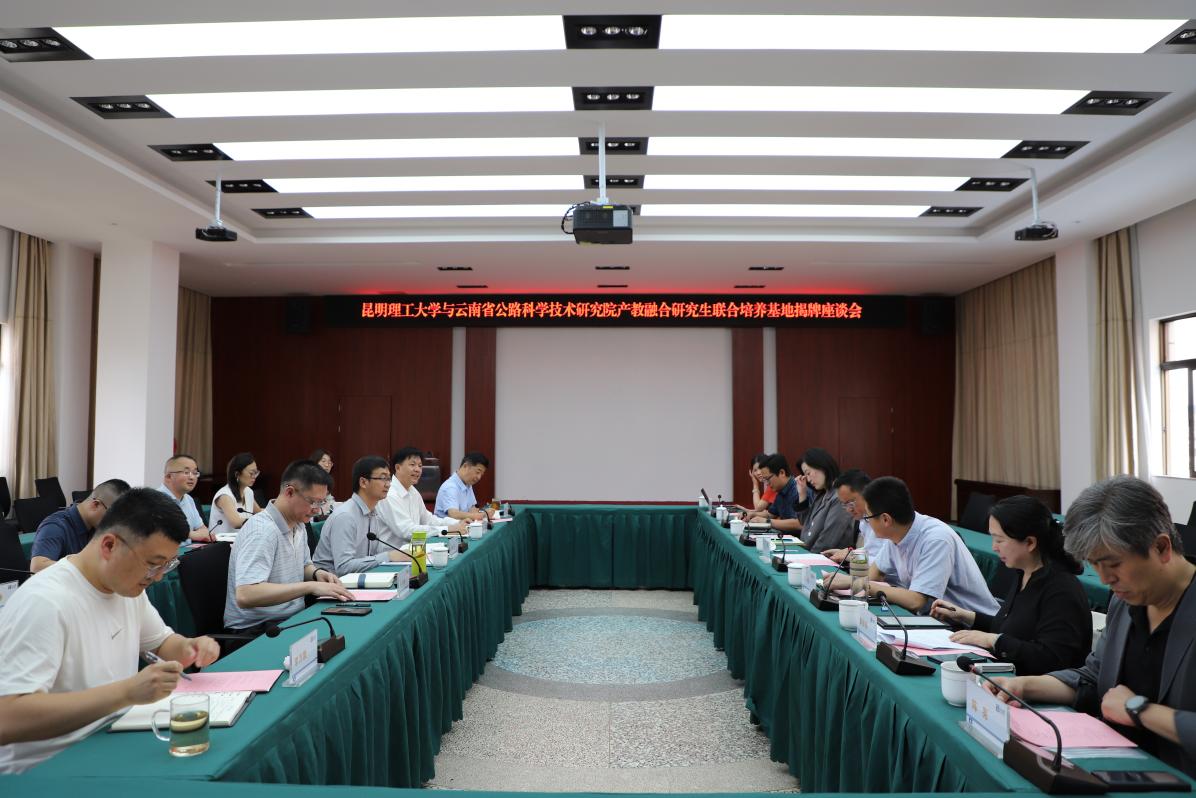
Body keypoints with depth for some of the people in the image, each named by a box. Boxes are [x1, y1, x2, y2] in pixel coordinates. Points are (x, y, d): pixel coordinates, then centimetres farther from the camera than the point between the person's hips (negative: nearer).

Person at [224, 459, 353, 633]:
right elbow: (245, 596, -31)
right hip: (255, 630, -8)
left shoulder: (298, 525, 7)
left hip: (292, 619, 8)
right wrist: (311, 586, -30)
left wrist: (317, 573, 2)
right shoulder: (261, 530, -20)